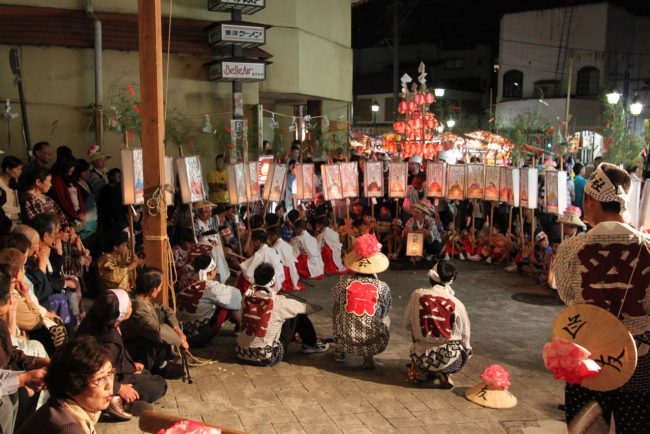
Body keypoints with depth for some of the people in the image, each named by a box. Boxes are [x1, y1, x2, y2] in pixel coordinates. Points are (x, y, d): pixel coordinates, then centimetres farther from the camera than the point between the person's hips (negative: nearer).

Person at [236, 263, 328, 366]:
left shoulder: (247, 297, -4)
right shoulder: (278, 302, -15)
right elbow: (307, 308, 2)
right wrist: (310, 307, 24)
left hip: (242, 353, 6)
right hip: (266, 357, -6)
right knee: (299, 315, 5)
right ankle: (311, 345, 25)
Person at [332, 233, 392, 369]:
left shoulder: (344, 280, -11)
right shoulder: (382, 287, -12)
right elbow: (384, 313, 3)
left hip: (345, 337, 1)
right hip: (372, 339, -1)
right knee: (385, 318, 31)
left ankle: (340, 351, 38)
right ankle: (368, 357, 16)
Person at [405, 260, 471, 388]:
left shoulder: (417, 295, -9)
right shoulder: (457, 304, -12)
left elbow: (408, 324, 2)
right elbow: (465, 336, -2)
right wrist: (466, 348, 21)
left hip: (422, 357, 2)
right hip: (450, 360, -2)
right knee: (466, 349, 32)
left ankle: (421, 372, 11)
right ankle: (444, 374, 8)